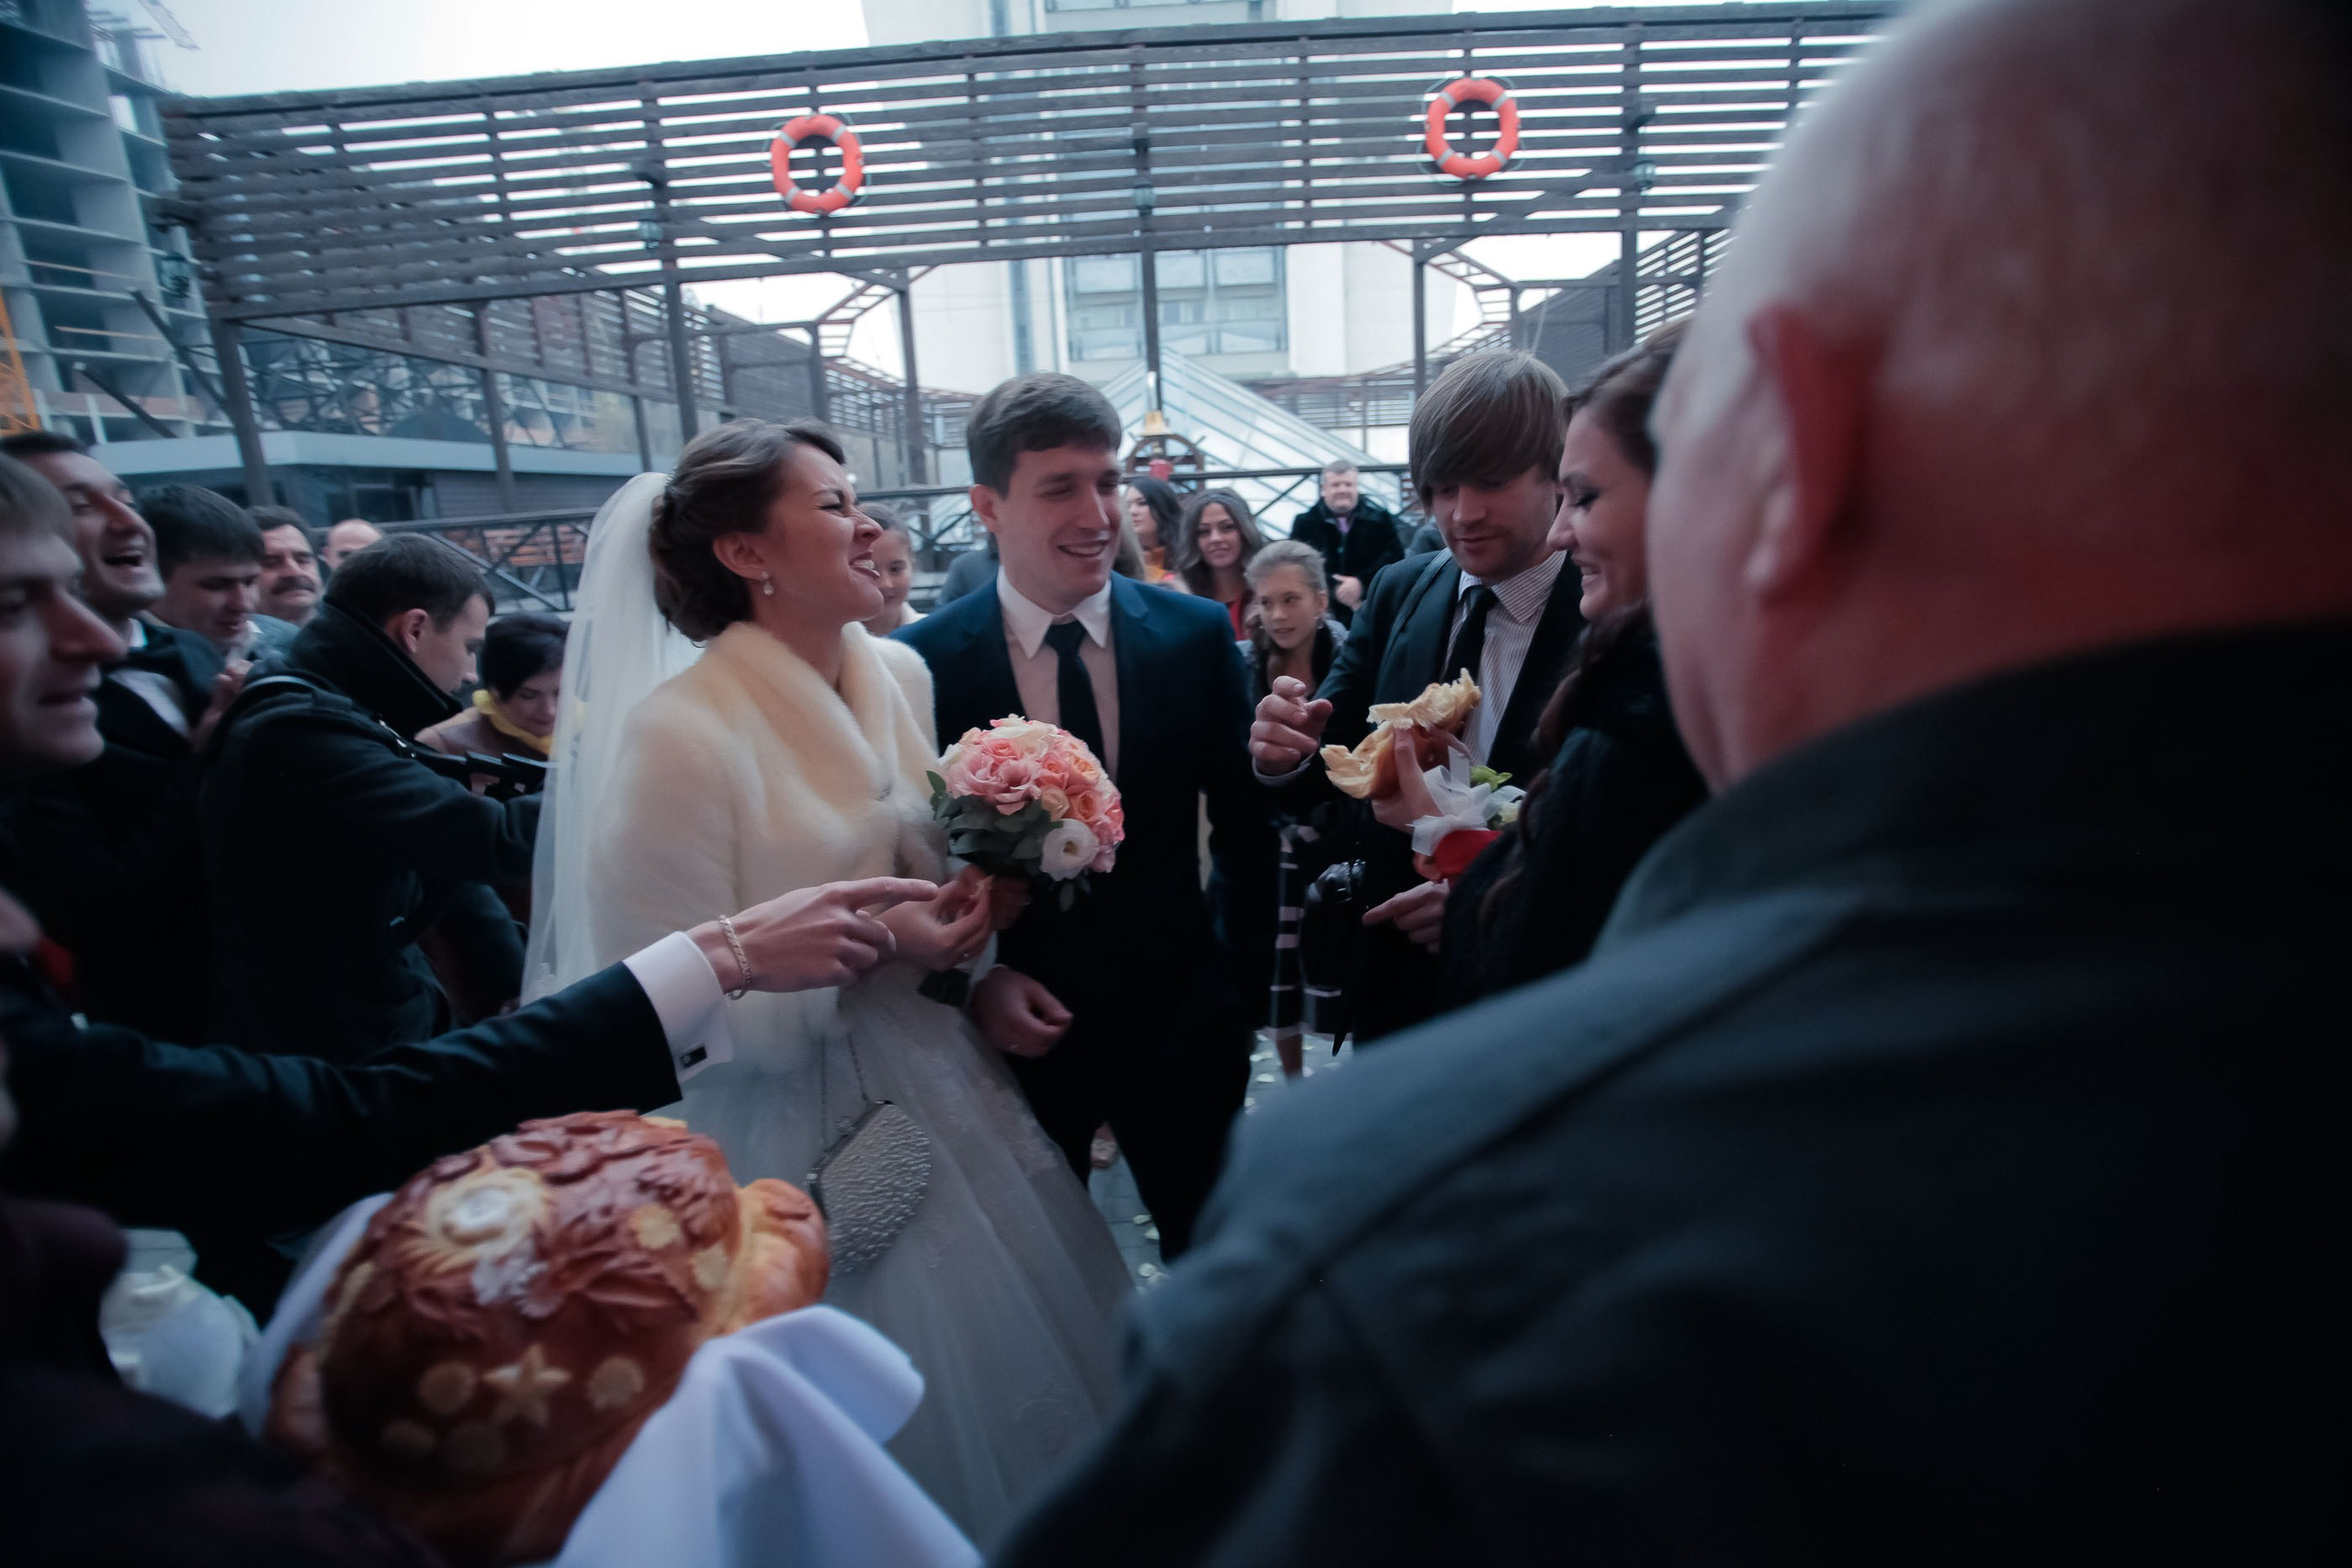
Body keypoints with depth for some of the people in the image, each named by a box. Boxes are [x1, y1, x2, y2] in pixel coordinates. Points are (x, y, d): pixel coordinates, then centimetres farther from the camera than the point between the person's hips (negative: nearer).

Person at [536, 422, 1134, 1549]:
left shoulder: (902, 675, -1)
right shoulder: (678, 735, -21)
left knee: (1015, 1383, 20)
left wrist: (983, 900, -6)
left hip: (945, 1096, 6)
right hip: (811, 1155, -6)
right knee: (899, 1427, 13)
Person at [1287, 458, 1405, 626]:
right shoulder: (1306, 522, 2)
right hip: (1325, 614, 0)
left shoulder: (1380, 517, 4)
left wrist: (1362, 582, -16)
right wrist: (1333, 589, -16)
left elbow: (1394, 556, -2)